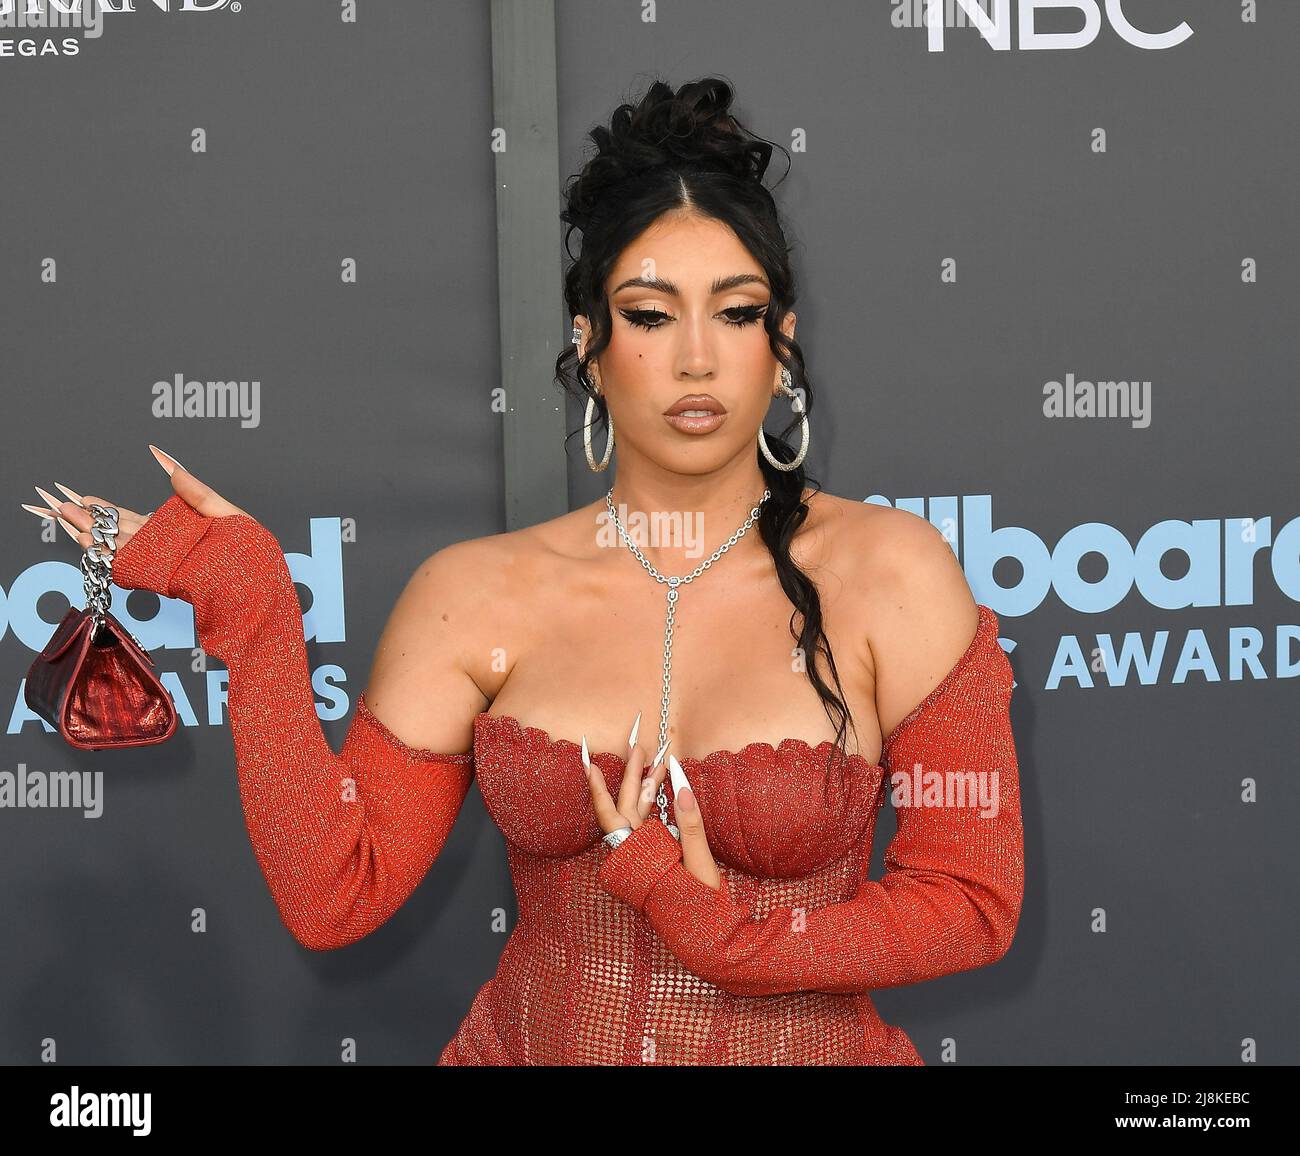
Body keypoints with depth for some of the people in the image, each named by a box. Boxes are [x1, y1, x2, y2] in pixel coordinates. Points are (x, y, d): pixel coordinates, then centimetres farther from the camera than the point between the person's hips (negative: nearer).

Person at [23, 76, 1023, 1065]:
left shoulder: (887, 573, -5)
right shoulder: (475, 595, -1)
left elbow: (975, 903, -4)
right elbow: (333, 895, -6)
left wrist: (722, 931, -13)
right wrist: (246, 608, -9)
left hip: (808, 1047, 0)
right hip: (529, 1044, 1)